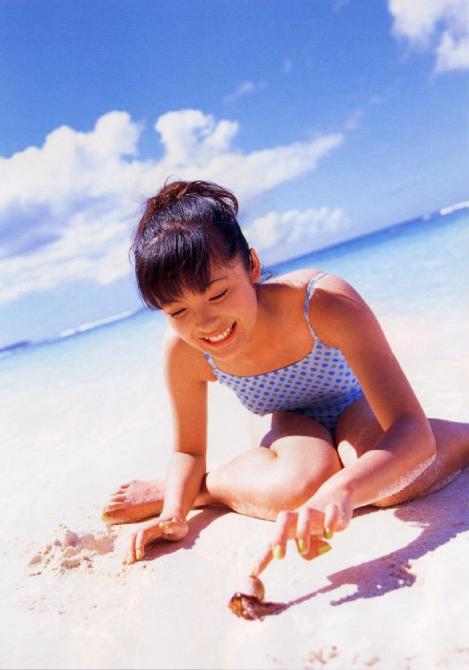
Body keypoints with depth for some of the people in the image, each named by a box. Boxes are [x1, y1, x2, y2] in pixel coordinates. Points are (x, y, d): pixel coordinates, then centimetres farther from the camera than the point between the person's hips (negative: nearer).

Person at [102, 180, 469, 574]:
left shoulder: (326, 304, -38)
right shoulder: (184, 353, -26)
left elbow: (413, 430, -43)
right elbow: (189, 452, -8)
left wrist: (339, 490, -62)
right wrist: (175, 512, -29)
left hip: (357, 411, -3)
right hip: (296, 428, 4)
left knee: (389, 482, -40)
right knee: (298, 485, -35)